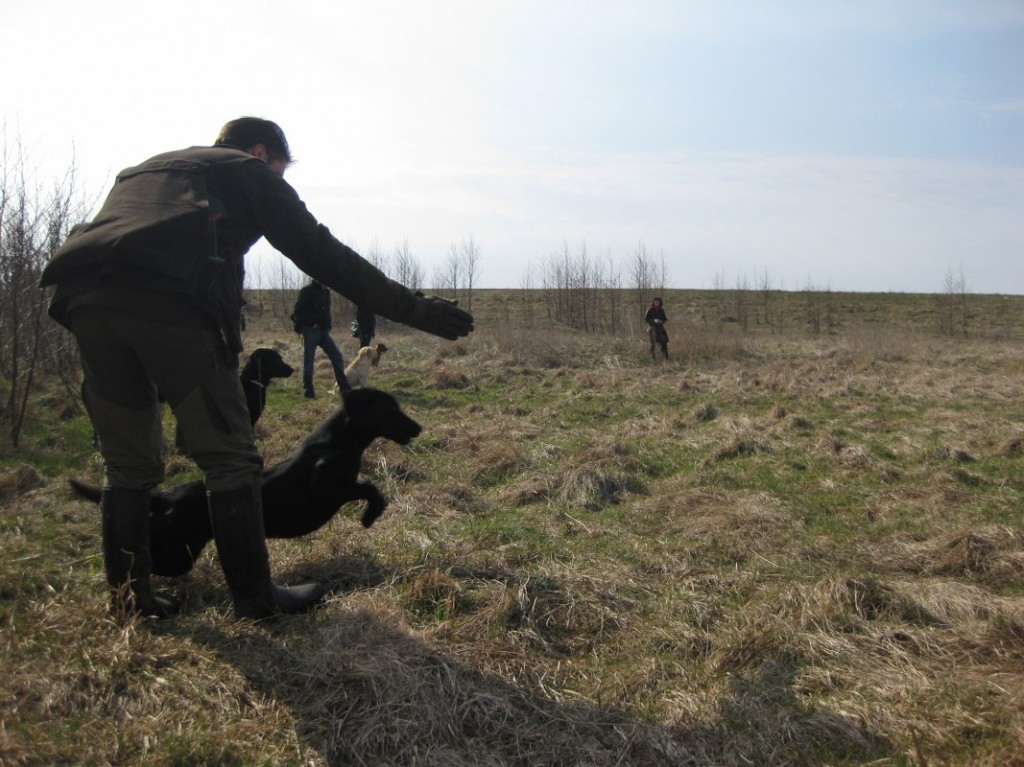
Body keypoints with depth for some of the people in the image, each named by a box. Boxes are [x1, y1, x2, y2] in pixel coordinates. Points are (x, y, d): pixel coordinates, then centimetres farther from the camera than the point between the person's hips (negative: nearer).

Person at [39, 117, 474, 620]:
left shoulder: (141, 170, 38)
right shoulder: (250, 172, 19)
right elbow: (324, 256, 11)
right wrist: (415, 309, 12)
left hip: (84, 298, 7)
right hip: (171, 301, -6)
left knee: (127, 465, 18)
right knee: (229, 458, 4)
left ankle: (128, 595, 24)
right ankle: (254, 597, 11)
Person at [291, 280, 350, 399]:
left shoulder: (326, 291, 14)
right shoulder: (307, 291, -9)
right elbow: (298, 311, -14)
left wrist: (327, 325, 10)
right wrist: (311, 324, -18)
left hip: (323, 331, 7)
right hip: (310, 331, -7)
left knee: (337, 356, 0)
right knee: (308, 361, -1)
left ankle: (344, 388, 5)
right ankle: (309, 392, 6)